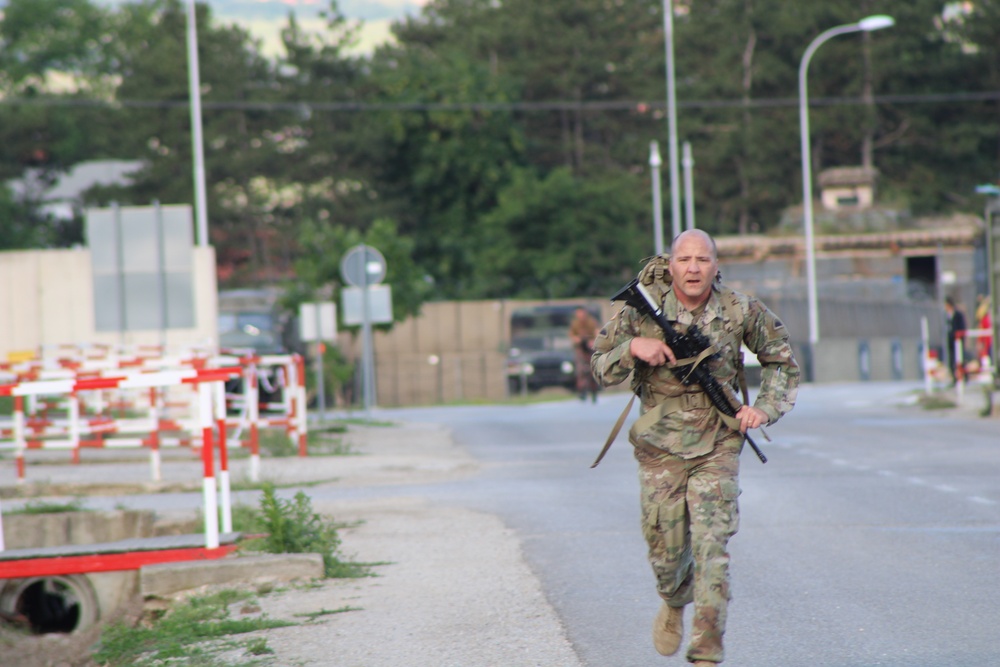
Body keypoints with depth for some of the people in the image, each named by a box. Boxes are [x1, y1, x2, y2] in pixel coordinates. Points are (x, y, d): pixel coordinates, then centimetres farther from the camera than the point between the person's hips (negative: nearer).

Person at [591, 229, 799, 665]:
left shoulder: (740, 311, -6)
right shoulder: (642, 311, -7)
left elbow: (781, 361, 10)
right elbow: (601, 367, 1)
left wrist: (765, 409, -4)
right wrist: (633, 347, -18)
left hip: (717, 449, -1)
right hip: (660, 450, 1)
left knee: (711, 550, -12)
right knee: (666, 551, 7)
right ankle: (674, 604, 43)